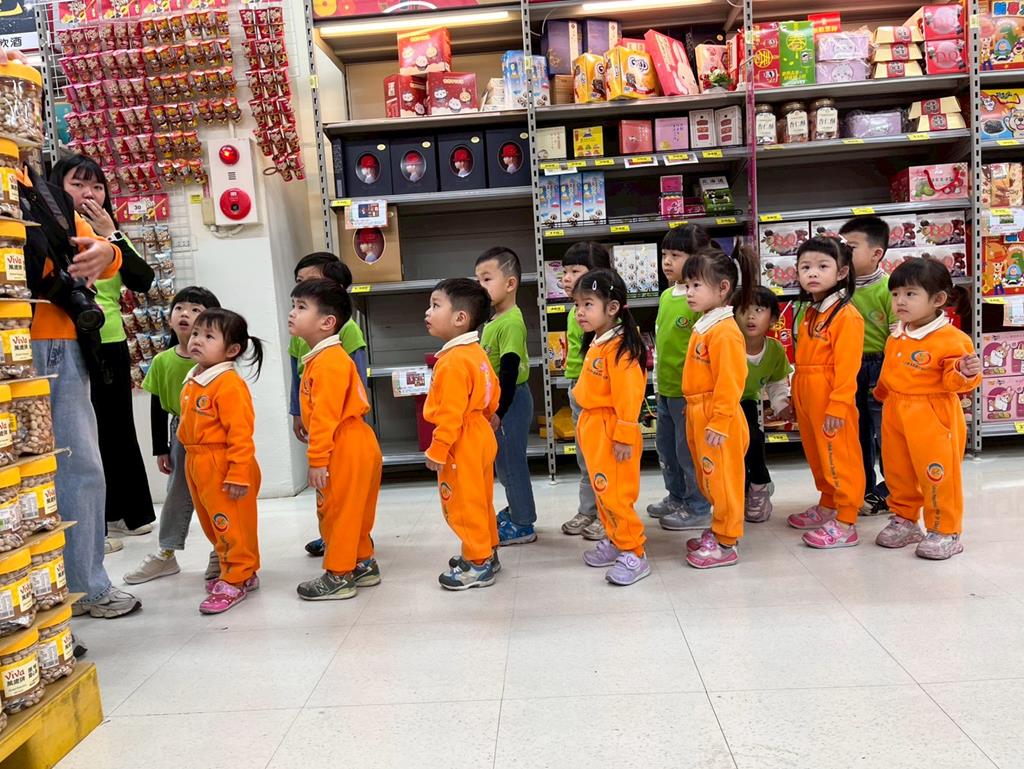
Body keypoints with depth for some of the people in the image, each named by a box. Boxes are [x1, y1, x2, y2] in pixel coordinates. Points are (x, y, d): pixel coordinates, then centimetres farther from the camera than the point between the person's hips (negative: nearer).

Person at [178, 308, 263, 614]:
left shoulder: (229, 384, -19)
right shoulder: (192, 382, 11)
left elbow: (241, 433, -22)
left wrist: (239, 474, -24)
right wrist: (190, 460, 20)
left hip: (223, 467, -10)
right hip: (197, 465, 10)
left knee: (231, 526, 0)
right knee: (214, 525, 18)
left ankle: (236, 580, 14)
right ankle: (241, 572, 32)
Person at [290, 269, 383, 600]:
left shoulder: (329, 361, -18)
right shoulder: (321, 358, 15)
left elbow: (325, 415, -23)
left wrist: (317, 459, -22)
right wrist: (319, 454, 21)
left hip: (347, 449, -10)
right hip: (350, 447, 10)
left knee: (336, 511, 0)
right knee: (350, 512, 18)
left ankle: (338, 575, 12)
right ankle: (363, 564, 29)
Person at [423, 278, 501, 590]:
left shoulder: (453, 361, -23)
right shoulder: (476, 352, 7)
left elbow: (450, 413, -24)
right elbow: (492, 393, 14)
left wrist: (437, 450, -19)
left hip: (462, 445, -10)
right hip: (480, 437, 10)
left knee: (464, 505, 2)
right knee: (480, 501, 19)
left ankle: (478, 565, 12)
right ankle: (486, 553, 31)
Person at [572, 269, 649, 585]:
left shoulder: (619, 347, -19)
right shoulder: (596, 343, 11)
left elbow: (628, 396, -22)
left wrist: (624, 436, -22)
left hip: (611, 430, -10)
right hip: (593, 427, 10)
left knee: (615, 494, -6)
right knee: (603, 490, 17)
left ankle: (634, 554, 5)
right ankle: (615, 541, 31)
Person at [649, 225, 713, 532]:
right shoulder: (666, 295, 8)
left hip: (688, 389, -9)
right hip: (665, 387, 9)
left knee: (688, 450, 3)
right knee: (666, 447, 20)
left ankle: (698, 509, 20)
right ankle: (676, 497, 39)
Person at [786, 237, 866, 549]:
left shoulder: (846, 315, -15)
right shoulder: (810, 314, 11)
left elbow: (847, 368, -19)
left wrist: (838, 406, -21)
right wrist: (797, 396, 15)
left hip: (832, 401, -9)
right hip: (808, 399, 9)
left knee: (840, 459, 1)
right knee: (818, 456, 20)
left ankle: (845, 523, 10)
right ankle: (827, 506, 37)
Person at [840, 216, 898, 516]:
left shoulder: (888, 288, -14)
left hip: (879, 366, -5)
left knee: (884, 431, 4)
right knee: (856, 431, 14)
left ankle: (890, 491, 21)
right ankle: (862, 489, 27)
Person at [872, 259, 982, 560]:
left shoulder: (951, 339, -15)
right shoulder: (896, 338, 7)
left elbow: (952, 380, -15)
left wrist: (964, 373, -34)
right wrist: (884, 397, 18)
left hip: (933, 417, -7)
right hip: (896, 414, 7)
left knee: (937, 473, 1)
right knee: (898, 472, 15)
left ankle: (945, 532, 15)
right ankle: (904, 520, 32)